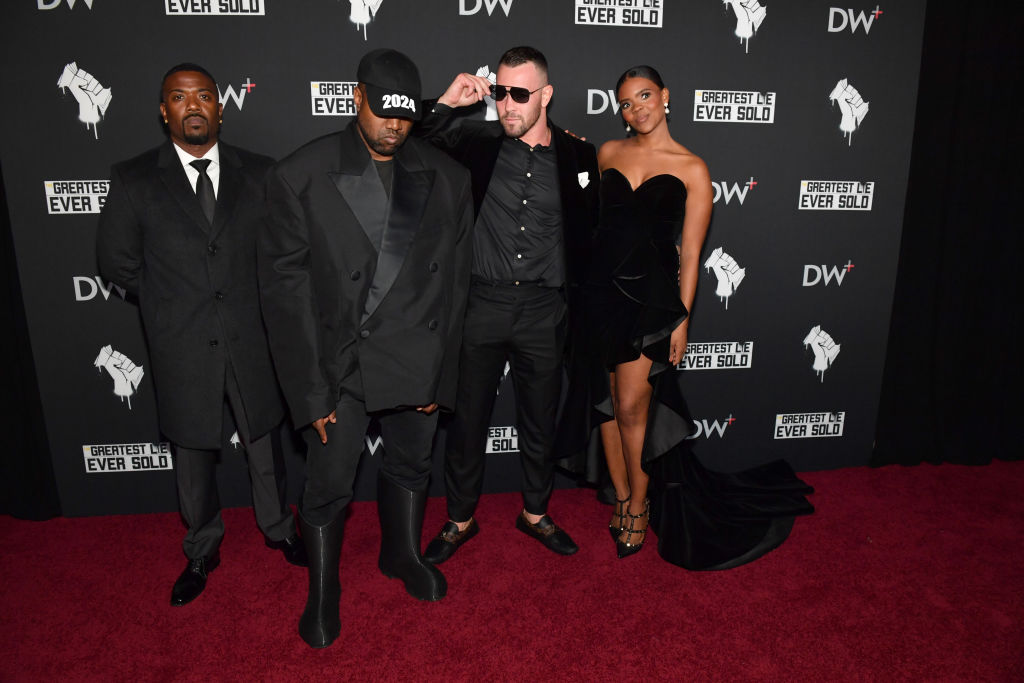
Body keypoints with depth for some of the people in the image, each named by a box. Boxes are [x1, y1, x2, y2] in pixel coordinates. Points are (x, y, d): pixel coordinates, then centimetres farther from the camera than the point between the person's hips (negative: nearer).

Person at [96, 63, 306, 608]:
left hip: (251, 339, 1)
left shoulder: (257, 173, 0)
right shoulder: (134, 180, -3)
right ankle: (202, 552, 37)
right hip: (182, 348, 0)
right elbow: (116, 261, 4)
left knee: (264, 442, 17)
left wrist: (251, 297, 0)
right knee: (192, 454, 15)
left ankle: (278, 528, 41)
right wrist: (170, 299, 3)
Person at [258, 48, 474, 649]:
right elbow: (285, 287, -10)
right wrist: (311, 391, -12)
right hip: (339, 364, -2)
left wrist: (441, 374, -1)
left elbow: (454, 282, 1)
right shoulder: (301, 177, -9)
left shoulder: (446, 178, -2)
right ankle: (323, 592, 37)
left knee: (410, 467, 22)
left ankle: (403, 554, 50)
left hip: (416, 362, 3)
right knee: (329, 487, 10)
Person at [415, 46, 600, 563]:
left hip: (544, 309, 1)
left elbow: (586, 233, 9)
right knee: (467, 417, 9)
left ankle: (535, 512, 37)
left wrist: (570, 289, 6)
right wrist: (447, 103, -13)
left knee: (540, 419, 14)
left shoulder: (577, 155, 2)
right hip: (483, 303, -1)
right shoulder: (478, 142, -1)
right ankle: (460, 519, 29)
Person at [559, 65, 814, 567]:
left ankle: (639, 507, 18)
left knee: (632, 408, -4)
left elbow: (690, 251, -2)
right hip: (601, 287, 4)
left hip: (650, 295, -4)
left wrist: (683, 318, -6)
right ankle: (622, 498, 27)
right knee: (606, 403, 9)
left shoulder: (692, 169, 0)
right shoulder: (608, 153, 10)